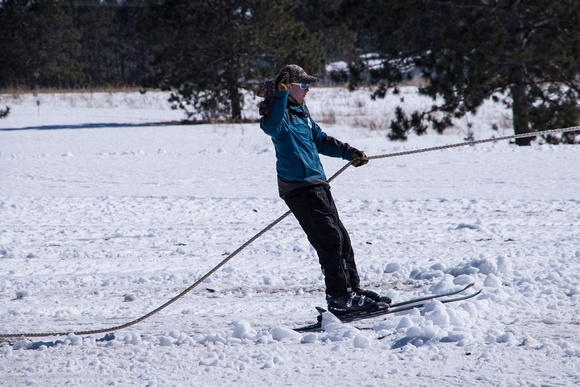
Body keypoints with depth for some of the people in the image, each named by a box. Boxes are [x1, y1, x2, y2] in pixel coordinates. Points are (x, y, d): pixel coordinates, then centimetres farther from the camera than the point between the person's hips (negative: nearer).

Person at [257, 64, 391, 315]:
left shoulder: (300, 111, 18)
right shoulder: (279, 110, -11)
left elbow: (319, 139, 30)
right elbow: (271, 127, -36)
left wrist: (349, 153, 27)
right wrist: (281, 94, -42)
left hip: (317, 183, 9)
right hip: (299, 187, -9)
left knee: (340, 238, 12)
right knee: (330, 238, -12)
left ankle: (353, 289, 19)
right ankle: (338, 298, -9)